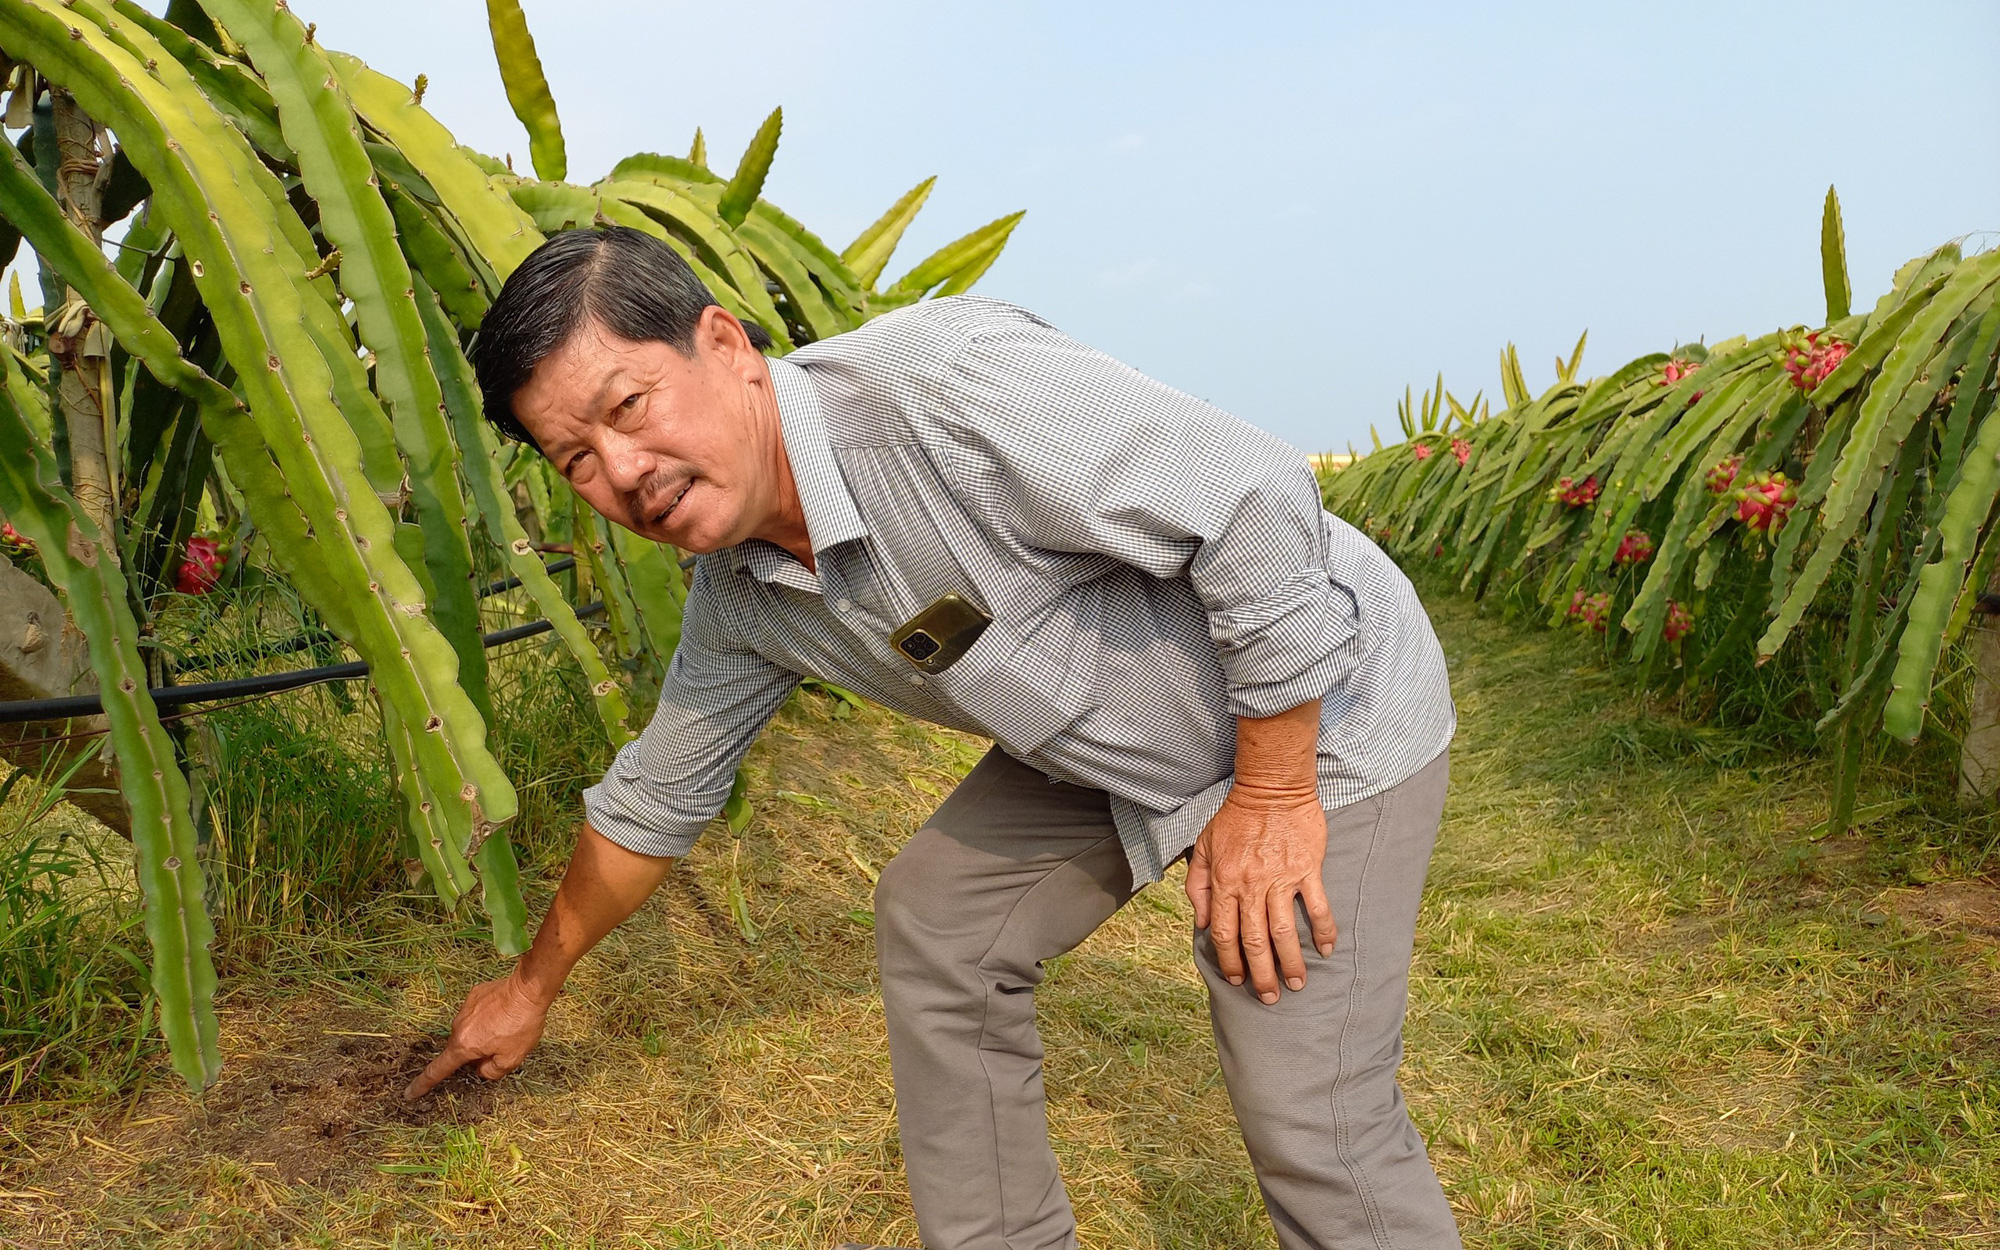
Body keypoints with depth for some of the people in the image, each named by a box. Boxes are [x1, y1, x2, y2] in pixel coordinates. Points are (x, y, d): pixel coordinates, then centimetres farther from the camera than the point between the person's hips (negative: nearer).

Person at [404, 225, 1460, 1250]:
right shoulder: (737, 599, -5)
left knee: (1308, 1113, -11)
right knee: (933, 916, 8)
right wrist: (534, 984, 22)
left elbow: (1259, 505, -32)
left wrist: (1271, 794, -23)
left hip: (1313, 707, -7)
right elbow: (657, 795, 11)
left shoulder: (937, 377, -33)